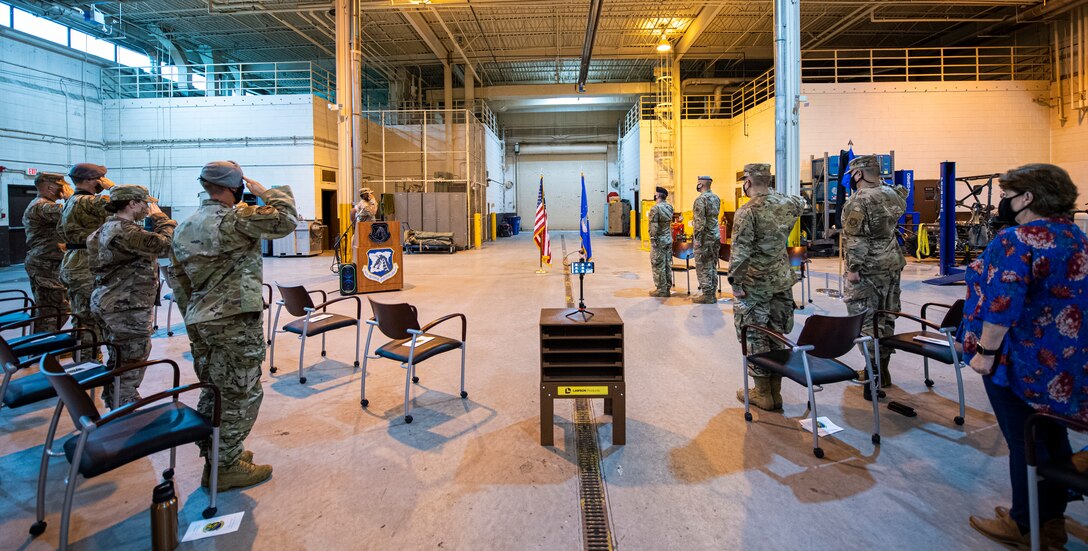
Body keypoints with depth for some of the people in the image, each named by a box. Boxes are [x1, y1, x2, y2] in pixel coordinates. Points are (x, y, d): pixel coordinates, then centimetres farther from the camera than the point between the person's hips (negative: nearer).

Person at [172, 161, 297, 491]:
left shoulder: (185, 226, 13)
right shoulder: (235, 219, -15)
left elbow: (177, 278, 18)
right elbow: (286, 219, -18)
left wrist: (194, 311, 26)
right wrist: (266, 192, -2)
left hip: (200, 323, 9)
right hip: (235, 323, -9)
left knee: (214, 391, 19)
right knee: (242, 394, 2)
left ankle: (214, 453, 32)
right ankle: (224, 467, 11)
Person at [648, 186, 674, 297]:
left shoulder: (655, 208, -15)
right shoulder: (669, 207, 8)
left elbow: (653, 227, -19)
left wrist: (653, 241, -15)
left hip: (659, 241, -8)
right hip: (669, 240, 8)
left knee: (658, 265, -1)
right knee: (667, 265, 12)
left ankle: (661, 290, 3)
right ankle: (667, 289, 18)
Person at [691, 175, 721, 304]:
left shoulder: (701, 199, -15)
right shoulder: (716, 198, 11)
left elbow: (700, 221, -20)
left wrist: (697, 238, -19)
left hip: (705, 237, -8)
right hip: (716, 236, 8)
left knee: (703, 267, -2)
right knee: (712, 265, 13)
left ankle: (707, 295, 0)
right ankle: (712, 293, 19)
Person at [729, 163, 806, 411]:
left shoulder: (747, 211, -16)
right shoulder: (787, 204, 4)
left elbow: (740, 251, -22)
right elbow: (800, 202, 31)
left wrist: (734, 280, -13)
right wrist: (773, 192, 28)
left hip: (754, 285, -7)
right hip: (782, 281, 7)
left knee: (754, 338, 5)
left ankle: (763, 394, 13)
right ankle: (775, 392, 24)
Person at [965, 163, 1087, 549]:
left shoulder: (1016, 240, -19)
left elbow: (1002, 305, -27)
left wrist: (985, 351, -20)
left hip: (1021, 359, -8)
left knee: (1024, 441, 4)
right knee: (1053, 436, 17)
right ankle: (1052, 519, 32)